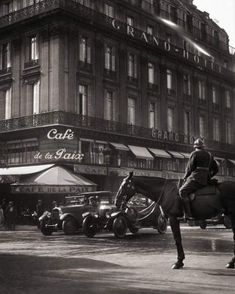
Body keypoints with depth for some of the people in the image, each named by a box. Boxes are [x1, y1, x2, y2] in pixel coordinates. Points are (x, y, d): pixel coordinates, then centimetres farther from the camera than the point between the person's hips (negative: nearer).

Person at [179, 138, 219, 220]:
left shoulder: (194, 154, -3)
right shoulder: (209, 155, 18)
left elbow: (189, 168, -2)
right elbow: (216, 169, 20)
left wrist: (185, 178, 13)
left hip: (196, 179, -9)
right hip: (206, 181, 9)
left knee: (182, 191, -16)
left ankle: (188, 214, -30)